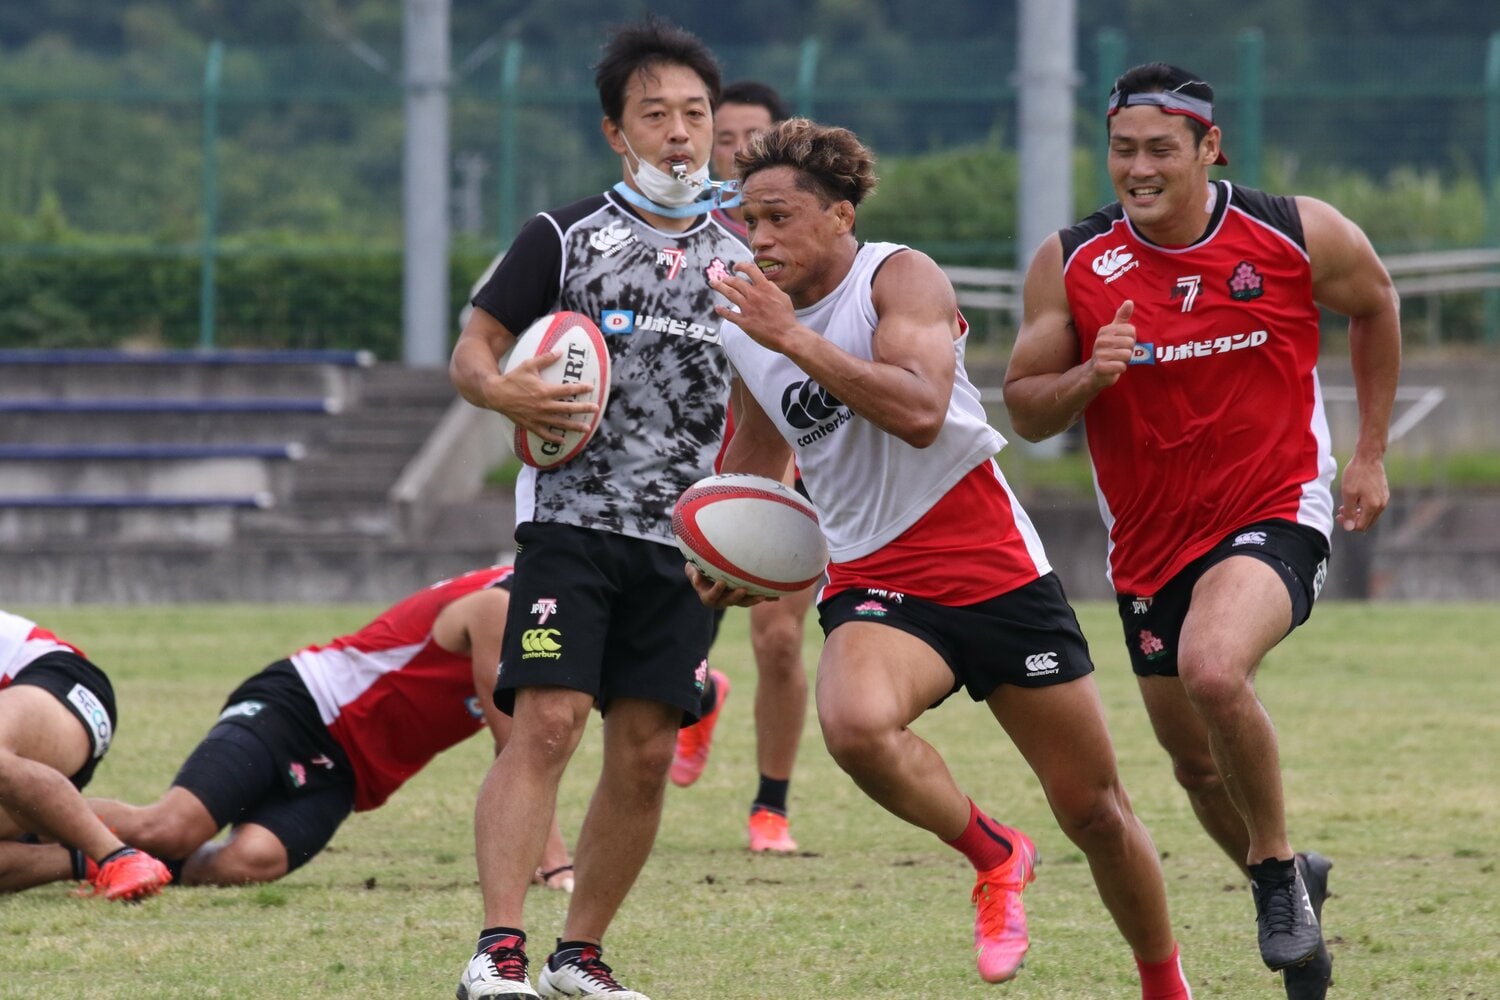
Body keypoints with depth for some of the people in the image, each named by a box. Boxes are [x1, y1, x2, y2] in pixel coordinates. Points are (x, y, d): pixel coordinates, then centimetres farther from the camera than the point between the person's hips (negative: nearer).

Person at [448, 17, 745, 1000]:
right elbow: (471, 352, 2)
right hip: (572, 522, -4)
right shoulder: (564, 236, 1)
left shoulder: (738, 260, 11)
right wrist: (509, 393, -21)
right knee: (547, 723, -17)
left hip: (683, 543, 4)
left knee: (646, 754, 1)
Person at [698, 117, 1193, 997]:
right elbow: (755, 452, 25)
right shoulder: (748, 331, 5)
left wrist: (794, 339, -30)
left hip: (993, 568, -3)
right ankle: (994, 857, -7)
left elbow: (920, 413, -29)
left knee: (1095, 810, 5)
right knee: (856, 722, -34)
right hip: (873, 585, 3)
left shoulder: (900, 278, -11)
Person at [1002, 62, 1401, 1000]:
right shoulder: (1071, 263, -7)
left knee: (1212, 669, -33)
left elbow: (1374, 305, 11)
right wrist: (1087, 377, -22)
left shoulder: (1302, 236, -11)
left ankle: (1277, 863, -9)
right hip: (1150, 541, 4)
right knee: (1198, 764, 14)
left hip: (1274, 511, -4)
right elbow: (1025, 408, 0)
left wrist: (1371, 455, 11)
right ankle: (1294, 888, 44)